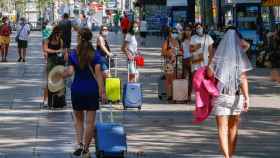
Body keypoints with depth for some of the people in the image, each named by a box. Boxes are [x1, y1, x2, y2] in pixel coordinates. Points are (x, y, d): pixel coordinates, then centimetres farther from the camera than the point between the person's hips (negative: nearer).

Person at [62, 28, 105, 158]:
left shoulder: (73, 55, -3)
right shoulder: (95, 55, -6)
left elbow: (70, 71, -12)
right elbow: (98, 74, -11)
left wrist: (60, 75, 6)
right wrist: (102, 91, -12)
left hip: (77, 90, 2)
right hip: (92, 91, -1)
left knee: (78, 119, 18)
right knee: (90, 122, 5)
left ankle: (79, 144, 1)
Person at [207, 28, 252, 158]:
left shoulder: (218, 55, -2)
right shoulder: (240, 56, -4)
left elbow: (209, 73, -5)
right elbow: (243, 78, -12)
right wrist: (247, 97, -15)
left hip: (220, 96, -1)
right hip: (237, 97, 1)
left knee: (222, 129, -3)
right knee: (233, 128, 16)